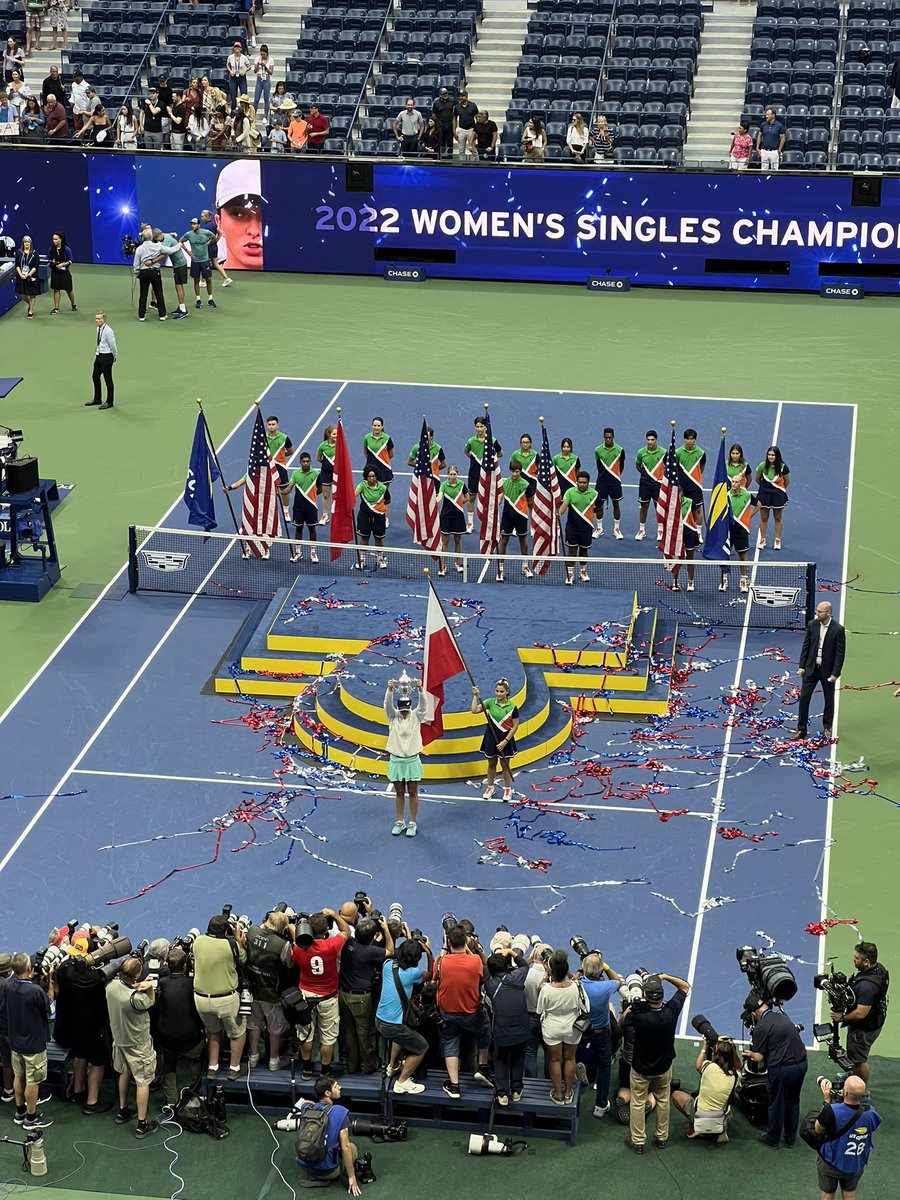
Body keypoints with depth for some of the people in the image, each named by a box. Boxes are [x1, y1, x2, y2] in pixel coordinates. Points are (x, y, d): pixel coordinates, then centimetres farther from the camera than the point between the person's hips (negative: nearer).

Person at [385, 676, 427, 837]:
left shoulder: (416, 716, -3)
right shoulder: (393, 716, -2)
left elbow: (423, 705, -19)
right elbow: (387, 704, -19)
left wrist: (420, 689, -38)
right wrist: (390, 690, -39)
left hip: (412, 760, -1)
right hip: (396, 760, 1)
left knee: (413, 793, 5)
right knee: (399, 793, 10)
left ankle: (412, 824, 14)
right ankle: (400, 822, 20)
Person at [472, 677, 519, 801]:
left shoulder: (512, 707, -12)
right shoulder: (490, 702, -7)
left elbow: (515, 726, -9)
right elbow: (475, 710, -16)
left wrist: (505, 741, -13)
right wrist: (476, 696, -25)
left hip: (505, 739, -2)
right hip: (491, 737, 2)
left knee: (505, 765, 9)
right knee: (491, 764, 15)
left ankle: (507, 790, 23)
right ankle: (490, 787, 31)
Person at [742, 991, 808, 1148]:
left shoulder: (761, 1027, -13)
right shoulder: (783, 1017, 9)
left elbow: (759, 1057, -9)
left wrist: (750, 1054, 14)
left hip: (781, 1068, -7)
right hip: (801, 1064, 7)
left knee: (776, 1104, 13)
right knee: (793, 1101, 23)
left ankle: (773, 1139, 29)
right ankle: (790, 1137, 36)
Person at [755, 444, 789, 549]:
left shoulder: (783, 467, -17)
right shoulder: (762, 466, -14)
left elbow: (787, 482, 0)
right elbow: (757, 479, 4)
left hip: (778, 495, -1)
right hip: (764, 494, 1)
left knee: (778, 518, 12)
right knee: (763, 518, 10)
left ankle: (778, 540, 26)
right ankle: (762, 540, 24)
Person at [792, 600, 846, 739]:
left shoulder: (838, 630, -15)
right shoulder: (812, 625, -4)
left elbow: (840, 653, -12)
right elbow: (805, 646, 3)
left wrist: (835, 674, -13)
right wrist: (801, 666, 1)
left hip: (827, 670, -3)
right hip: (811, 668, 3)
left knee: (829, 700, 12)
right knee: (804, 697, 1)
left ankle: (827, 727, 30)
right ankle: (801, 729, 9)